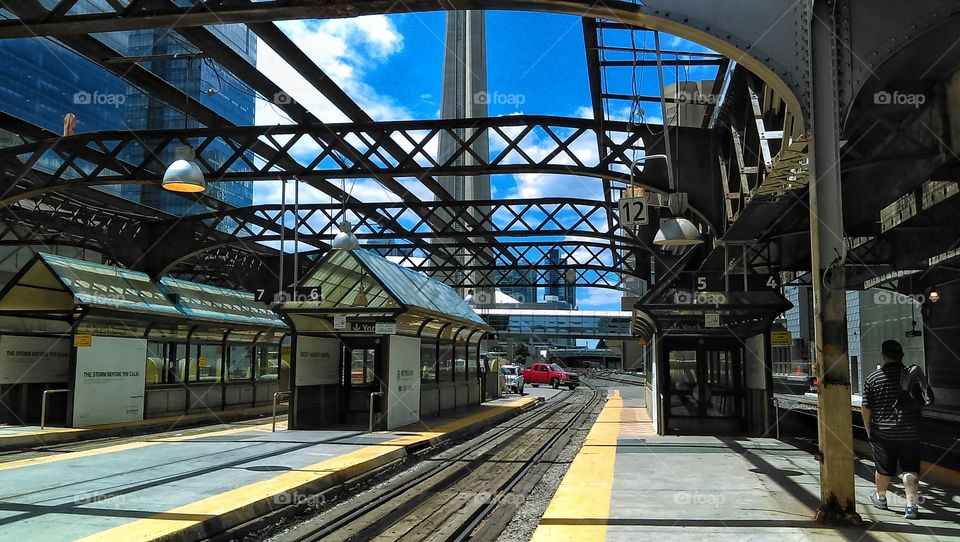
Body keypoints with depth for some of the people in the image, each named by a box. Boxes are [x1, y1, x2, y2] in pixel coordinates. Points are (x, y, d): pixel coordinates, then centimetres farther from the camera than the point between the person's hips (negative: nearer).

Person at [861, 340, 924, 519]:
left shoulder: (873, 378, -8)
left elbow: (866, 408, -4)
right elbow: (922, 403, 8)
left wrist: (868, 429, 9)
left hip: (883, 432, 0)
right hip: (910, 432, 1)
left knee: (883, 468, 15)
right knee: (910, 469, 6)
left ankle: (880, 497, 34)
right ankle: (911, 505, -3)